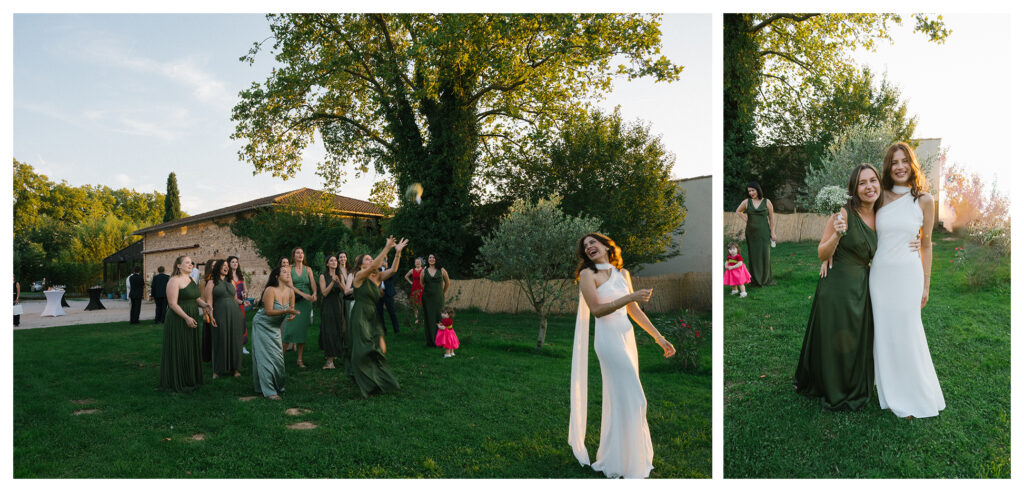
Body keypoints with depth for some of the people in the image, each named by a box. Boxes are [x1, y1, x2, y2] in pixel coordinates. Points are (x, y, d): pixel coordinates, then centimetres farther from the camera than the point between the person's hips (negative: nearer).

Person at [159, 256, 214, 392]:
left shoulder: (192, 280, 13)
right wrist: (186, 318, -22)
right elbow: (172, 304, -18)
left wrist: (204, 304, -1)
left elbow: (197, 298, 20)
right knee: (179, 351, -1)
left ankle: (190, 380, 23)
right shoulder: (174, 281, -12)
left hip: (192, 320, 8)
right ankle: (177, 383, 10)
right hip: (178, 321, -8)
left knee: (191, 349, 13)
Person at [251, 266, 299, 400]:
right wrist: (286, 311, -37)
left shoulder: (290, 292, -5)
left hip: (275, 328, 6)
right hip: (262, 326, -6)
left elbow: (292, 308, 8)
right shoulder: (270, 290, -23)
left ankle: (278, 386, 25)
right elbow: (268, 311, -26)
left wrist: (292, 314, -14)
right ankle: (268, 391, -4)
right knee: (266, 357, -6)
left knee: (278, 357, 8)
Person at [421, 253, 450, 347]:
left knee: (438, 318, -4)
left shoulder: (441, 270, -1)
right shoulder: (424, 271, 2)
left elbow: (447, 283, 11)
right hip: (427, 298, 1)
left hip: (438, 298, -1)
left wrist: (443, 292, 17)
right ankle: (430, 341, 11)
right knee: (429, 318, 3)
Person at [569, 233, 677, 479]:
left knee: (618, 400, 13)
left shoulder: (623, 273, 12)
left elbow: (634, 311, 15)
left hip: (627, 336, 6)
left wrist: (659, 337, 14)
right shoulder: (588, 274, -4)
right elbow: (597, 310, -14)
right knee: (632, 400, -6)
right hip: (608, 337, -6)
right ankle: (626, 465, 8)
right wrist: (630, 297, -21)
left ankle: (614, 456, 27)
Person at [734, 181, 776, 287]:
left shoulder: (767, 202, 0)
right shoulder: (746, 202, 3)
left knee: (765, 254, 0)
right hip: (751, 233, 1)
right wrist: (746, 220, 7)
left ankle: (766, 279, 11)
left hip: (763, 232, -1)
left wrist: (772, 232, -2)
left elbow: (772, 218, 2)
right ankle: (755, 280, 12)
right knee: (753, 255, 4)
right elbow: (738, 211, 19)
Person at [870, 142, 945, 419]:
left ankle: (915, 398, 20)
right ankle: (891, 394, 25)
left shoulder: (924, 200, -1)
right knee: (884, 334, 8)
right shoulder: (881, 197, 3)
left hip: (908, 274, -2)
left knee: (907, 334, 2)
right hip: (880, 273, 2)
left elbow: (926, 244, 4)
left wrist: (926, 284, 4)